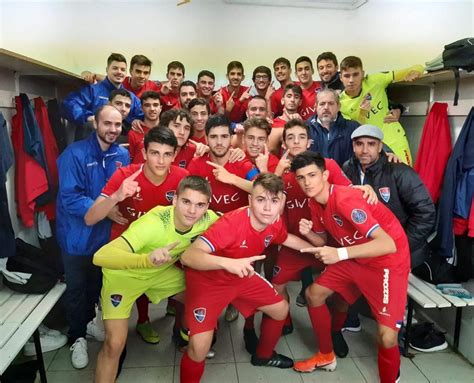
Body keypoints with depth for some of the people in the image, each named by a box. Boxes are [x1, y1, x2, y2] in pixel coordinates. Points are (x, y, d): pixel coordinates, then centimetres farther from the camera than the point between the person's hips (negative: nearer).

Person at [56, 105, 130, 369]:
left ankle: (89, 321, 49)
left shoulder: (122, 155, -4)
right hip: (78, 233, -5)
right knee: (77, 287, 13)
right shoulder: (75, 154, -20)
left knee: (97, 282, 24)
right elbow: (70, 199, -25)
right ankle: (77, 337, 34)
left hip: (106, 232, 5)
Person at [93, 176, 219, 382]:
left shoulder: (207, 219, -22)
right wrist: (148, 259, -62)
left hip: (162, 271, 5)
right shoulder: (153, 224, -38)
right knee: (114, 344, -13)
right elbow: (101, 257, -48)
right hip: (124, 275, -5)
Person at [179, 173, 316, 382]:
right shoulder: (232, 223, -36)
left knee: (280, 309, 14)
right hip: (207, 280, -7)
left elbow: (286, 238, 13)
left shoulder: (275, 223, -13)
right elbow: (188, 256, -44)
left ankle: (263, 355, 43)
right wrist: (228, 263, -58)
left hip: (241, 277, 7)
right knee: (200, 347, -19)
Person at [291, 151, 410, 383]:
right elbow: (323, 241, 8)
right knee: (314, 294, 8)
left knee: (386, 337, -16)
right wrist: (308, 232, -14)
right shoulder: (315, 202, -4)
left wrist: (340, 254, -43)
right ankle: (326, 356, 28)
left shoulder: (345, 199, -30)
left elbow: (388, 244, -35)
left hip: (389, 260, -8)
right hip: (355, 258, 8)